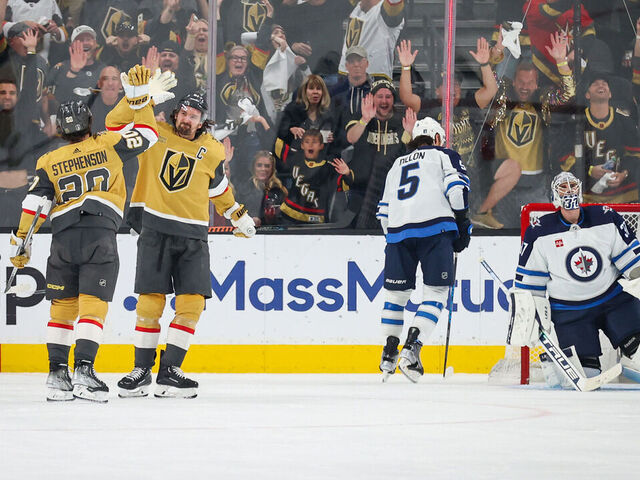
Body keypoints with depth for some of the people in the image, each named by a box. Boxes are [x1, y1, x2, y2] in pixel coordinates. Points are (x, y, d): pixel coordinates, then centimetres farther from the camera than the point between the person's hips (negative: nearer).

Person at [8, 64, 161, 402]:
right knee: (93, 306, -6)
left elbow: (35, 203, 3)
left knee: (62, 307, 11)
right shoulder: (108, 146, 7)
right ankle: (83, 371, -18)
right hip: (101, 235, -2)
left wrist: (20, 241, 7)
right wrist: (138, 96, 18)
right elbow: (146, 134, 15)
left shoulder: (49, 162, 12)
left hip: (63, 236, 2)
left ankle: (56, 374, 7)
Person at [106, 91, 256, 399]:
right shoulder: (155, 135, 4)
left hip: (193, 234, 2)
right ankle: (141, 371, 5)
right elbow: (115, 123, -2)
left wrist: (237, 215, 24)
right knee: (150, 300, -5)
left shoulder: (212, 151, 10)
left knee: (192, 303, -6)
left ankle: (169, 371, -1)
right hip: (155, 228, -2)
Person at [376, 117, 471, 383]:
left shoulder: (397, 165, 30)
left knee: (397, 291, 15)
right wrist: (462, 226, 5)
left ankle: (389, 352, 15)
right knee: (436, 291, -1)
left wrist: (394, 237, 34)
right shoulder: (444, 155, 17)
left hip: (398, 231, 4)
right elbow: (456, 188, -1)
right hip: (435, 228, -4)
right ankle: (411, 349, -15)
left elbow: (384, 212, 27)